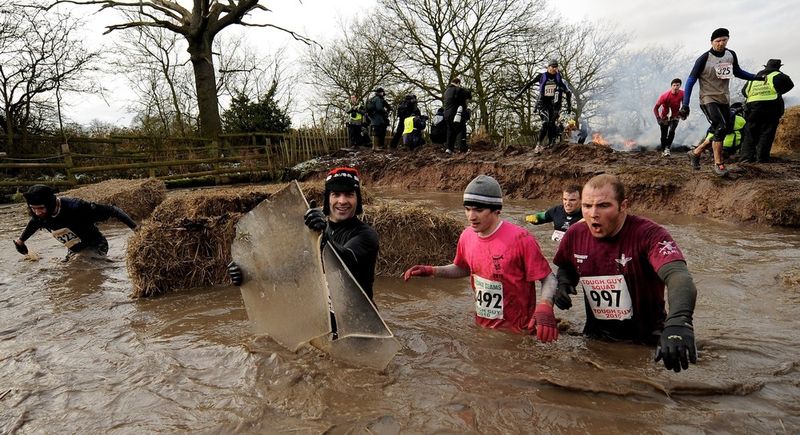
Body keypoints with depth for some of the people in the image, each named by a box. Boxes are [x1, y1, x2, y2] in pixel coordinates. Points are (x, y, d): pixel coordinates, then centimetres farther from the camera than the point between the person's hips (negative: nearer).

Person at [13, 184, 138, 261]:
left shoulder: (74, 207, -33)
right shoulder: (39, 216, -10)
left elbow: (110, 210, -31)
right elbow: (34, 223, 17)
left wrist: (134, 227, -36)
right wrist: (21, 240, 36)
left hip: (95, 247, -8)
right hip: (74, 251, 8)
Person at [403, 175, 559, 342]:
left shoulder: (520, 238, -23)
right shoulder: (467, 236, -5)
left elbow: (548, 279, -16)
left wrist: (545, 306, -35)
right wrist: (432, 271, 1)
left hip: (516, 333, -5)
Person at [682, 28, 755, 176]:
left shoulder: (731, 55, 4)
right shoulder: (704, 59, -11)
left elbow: (737, 72, 22)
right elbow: (690, 81, -11)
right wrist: (685, 105, -17)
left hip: (724, 100, 7)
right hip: (708, 99, -6)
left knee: (725, 131, 7)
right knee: (721, 128, -21)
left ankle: (696, 152, 23)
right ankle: (718, 164, -10)